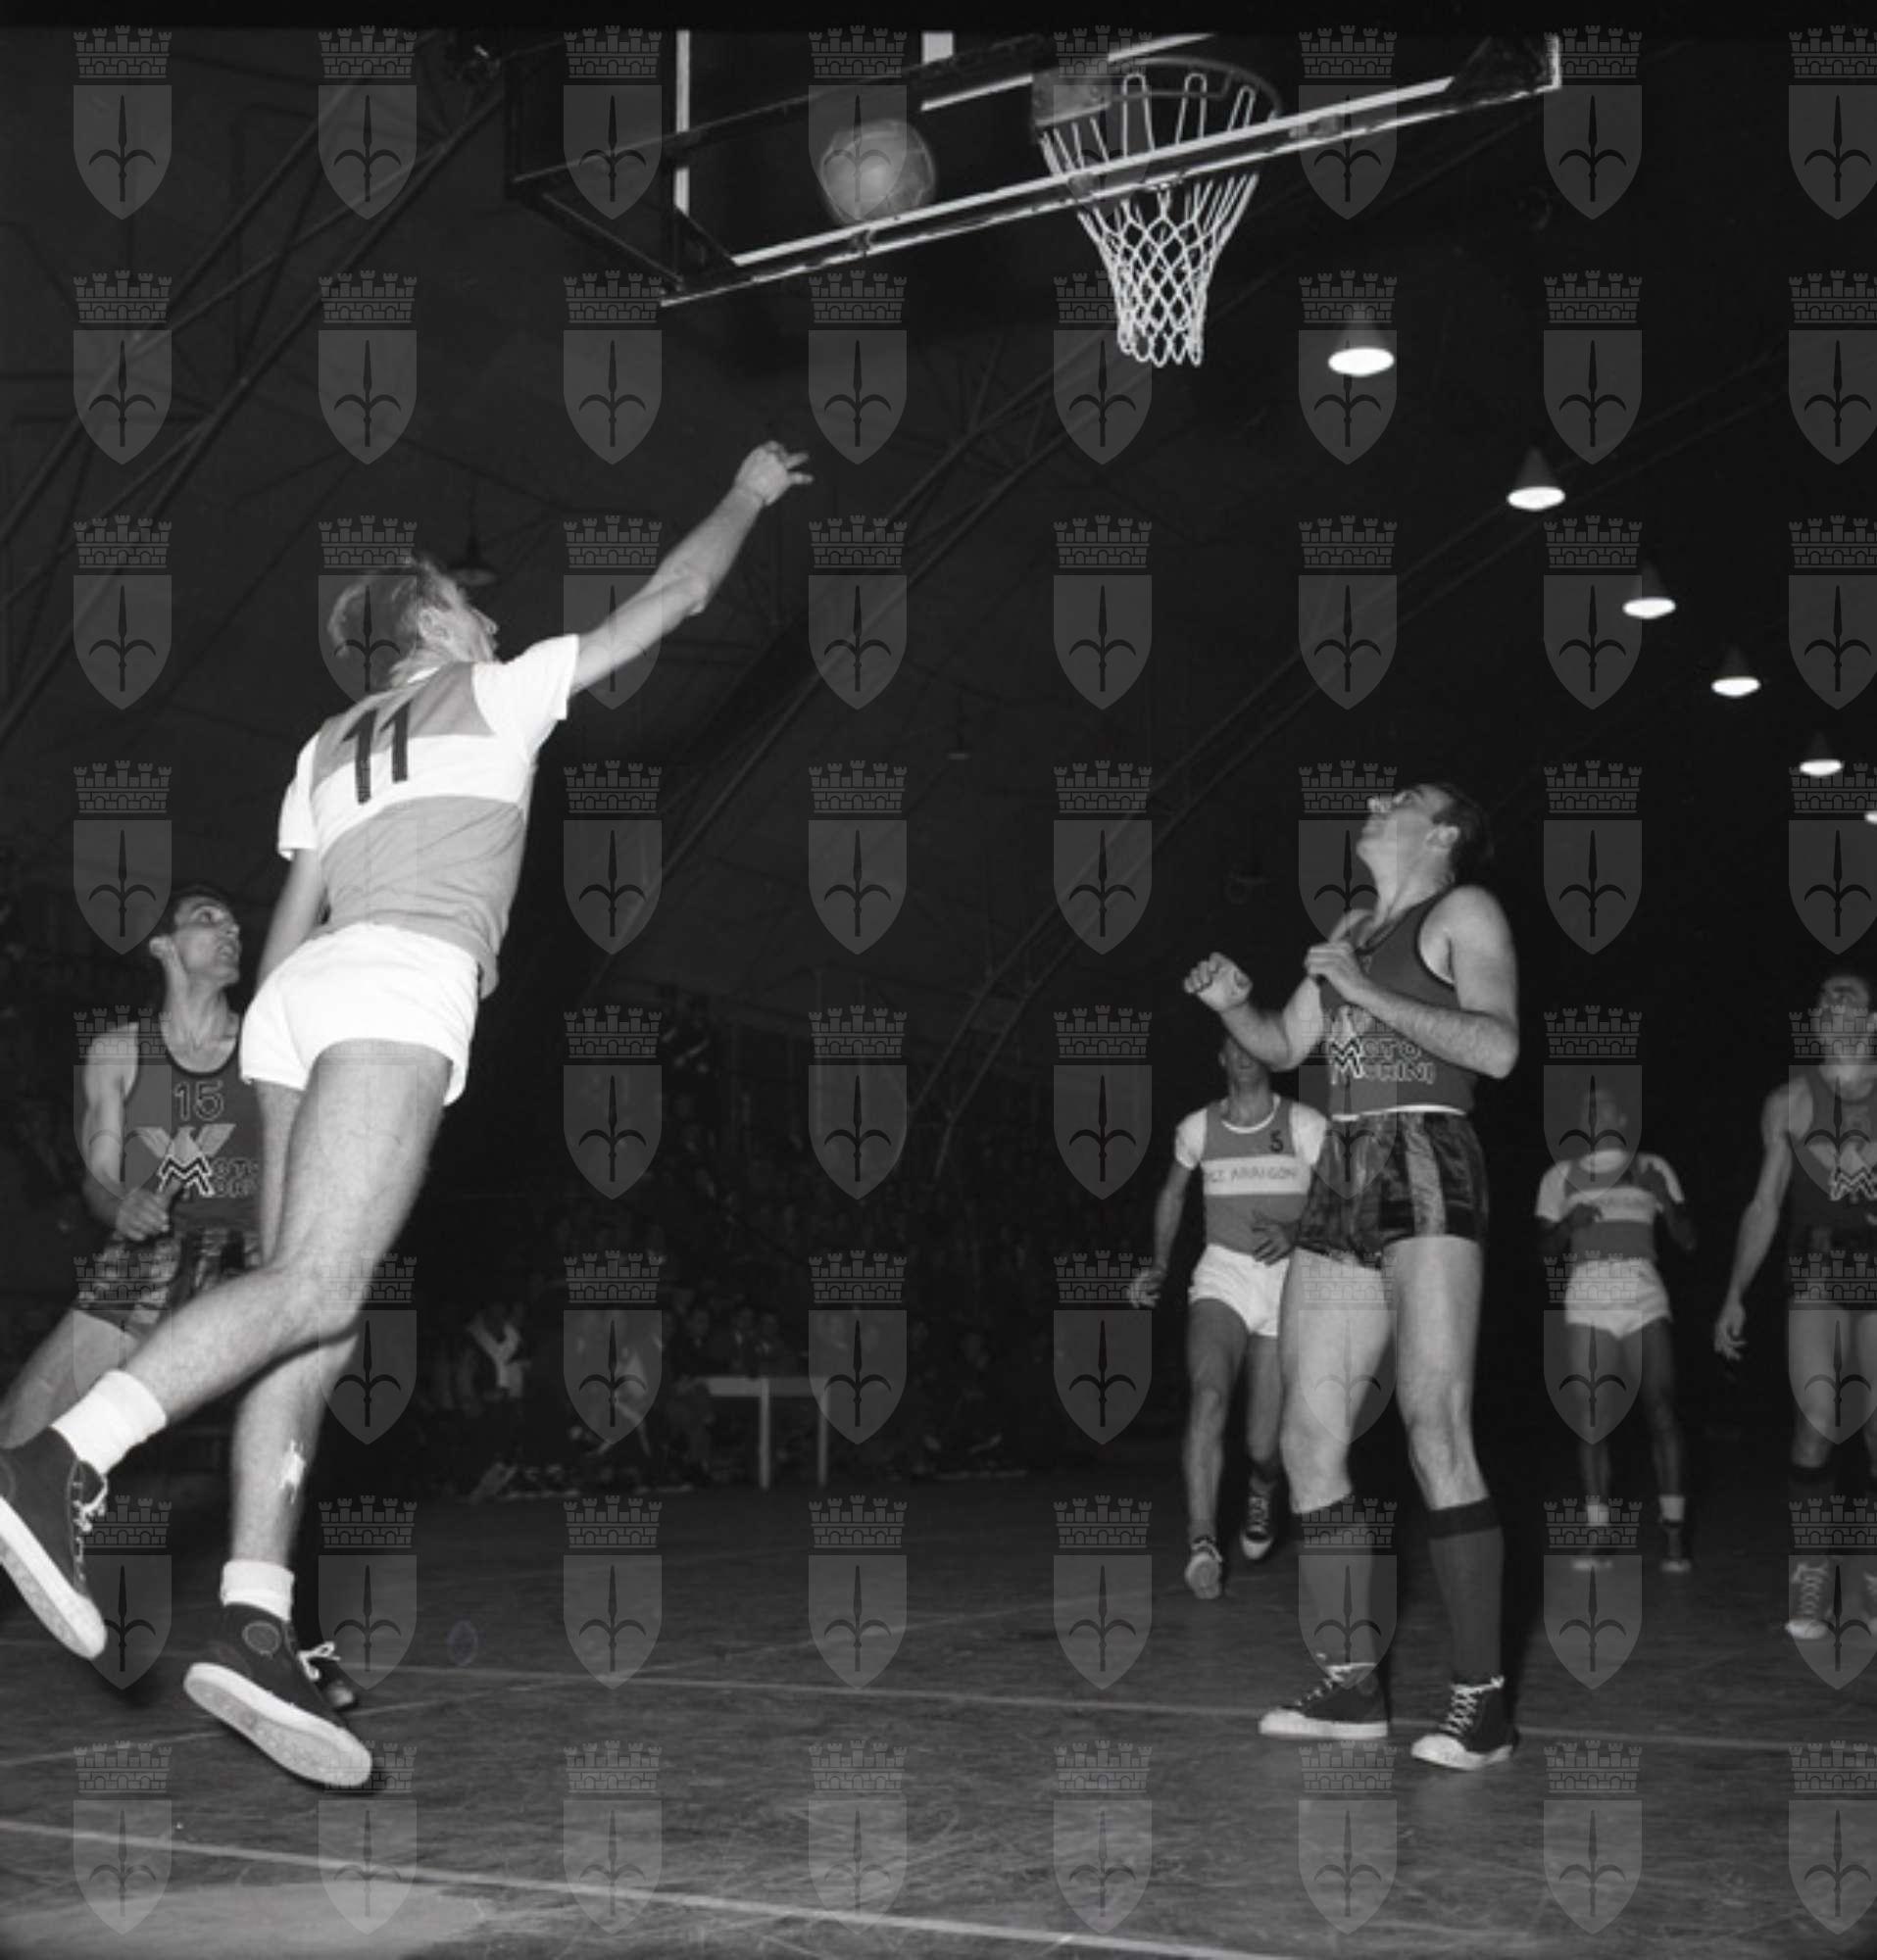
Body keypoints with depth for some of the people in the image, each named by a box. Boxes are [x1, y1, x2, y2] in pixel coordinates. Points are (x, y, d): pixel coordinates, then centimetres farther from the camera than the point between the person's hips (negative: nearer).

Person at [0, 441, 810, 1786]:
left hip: (298, 997, 7)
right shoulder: (495, 692, 16)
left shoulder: (329, 747, 30)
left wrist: (276, 1086, 28)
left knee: (313, 1323, -3)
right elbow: (673, 596, 21)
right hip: (404, 983, -7)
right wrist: (751, 497, 36)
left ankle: (256, 1623, -15)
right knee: (317, 1287, -20)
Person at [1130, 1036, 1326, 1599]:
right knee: (1208, 1394, -29)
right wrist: (1159, 1267, 15)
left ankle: (1262, 1492, 39)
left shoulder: (1305, 1125, -3)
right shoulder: (1197, 1129, 5)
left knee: (1264, 1443, 0)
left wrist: (1295, 1234, -24)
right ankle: (1202, 1543, -31)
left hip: (1289, 1283, -1)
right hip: (1222, 1278, 1)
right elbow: (1172, 1195, 24)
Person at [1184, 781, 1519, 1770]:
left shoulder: (1465, 913, 2)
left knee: (1433, 1429, -17)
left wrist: (1365, 993, -12)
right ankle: (1351, 1686, 10)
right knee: (1307, 1439, 3)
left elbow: (1498, 1047, -13)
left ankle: (1481, 1697, -15)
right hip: (1342, 1177, 8)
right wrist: (1232, 1003, 9)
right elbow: (1283, 1046, 29)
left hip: (1427, 1168, -8)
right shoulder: (1350, 930, 23)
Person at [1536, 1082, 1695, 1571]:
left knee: (1661, 1410, -14)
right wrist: (1568, 1224, -12)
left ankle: (1674, 1535, -12)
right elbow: (1545, 1249, 9)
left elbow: (1689, 1240, 5)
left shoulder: (1653, 1171, 9)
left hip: (1646, 1302, 0)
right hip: (1588, 1302, 0)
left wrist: (1662, 1196, -12)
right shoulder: (1561, 1177, 9)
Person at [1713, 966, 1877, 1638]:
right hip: (1814, 1279, 1)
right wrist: (1734, 1297, 8)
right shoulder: (1788, 1102, 9)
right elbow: (1764, 1205, 13)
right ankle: (1809, 1586, -1)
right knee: (1815, 1432, -7)